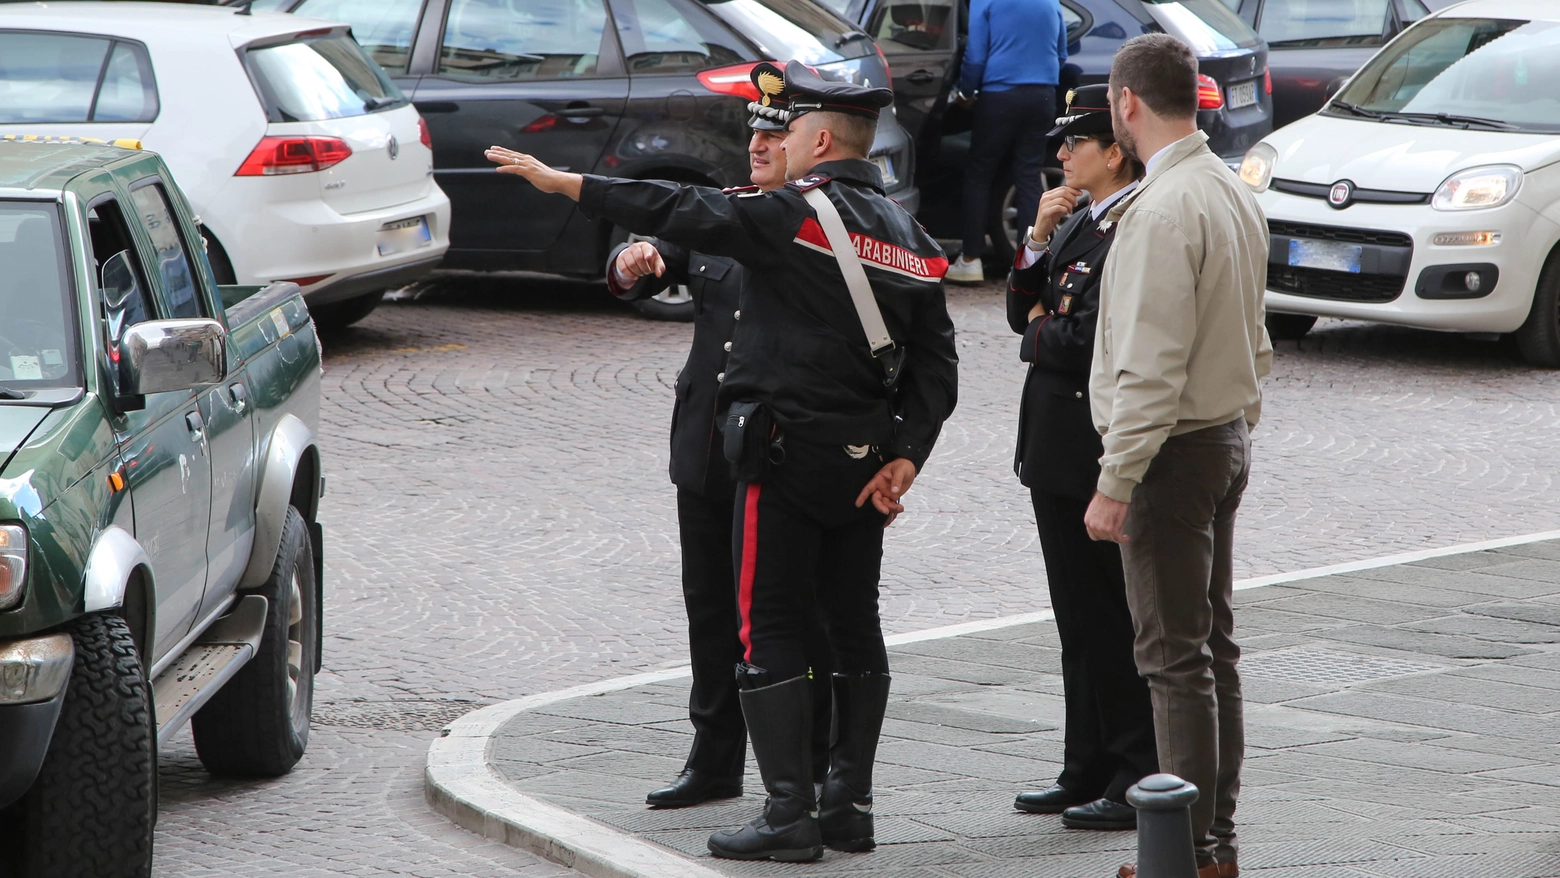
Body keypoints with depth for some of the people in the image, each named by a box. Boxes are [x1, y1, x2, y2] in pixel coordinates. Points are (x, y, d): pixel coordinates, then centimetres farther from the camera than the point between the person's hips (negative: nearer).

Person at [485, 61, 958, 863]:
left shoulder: (792, 214, -11)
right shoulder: (909, 238, 10)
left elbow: (681, 212, -13)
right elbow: (936, 363, 6)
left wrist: (563, 183, -8)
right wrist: (905, 456, 4)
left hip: (788, 455, -7)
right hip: (865, 458, 7)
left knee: (769, 632, -3)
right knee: (853, 627, 13)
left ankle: (789, 813, -7)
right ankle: (850, 805, 15)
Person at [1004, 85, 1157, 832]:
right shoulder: (1078, 222, 14)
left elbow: (1090, 338, -23)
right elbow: (1024, 312, 15)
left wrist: (1040, 333, -3)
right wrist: (1039, 240, 1)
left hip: (1102, 456, -10)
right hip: (1059, 450, 10)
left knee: (1117, 623, -3)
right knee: (1080, 621, 14)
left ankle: (1140, 782, 2)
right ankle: (1089, 770, 21)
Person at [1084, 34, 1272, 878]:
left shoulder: (1161, 211, -20)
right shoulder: (1234, 195, 11)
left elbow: (1150, 367, -23)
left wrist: (1116, 482, -20)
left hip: (1173, 451, -9)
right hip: (1226, 437, 9)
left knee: (1175, 654, -6)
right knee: (1212, 644, 14)